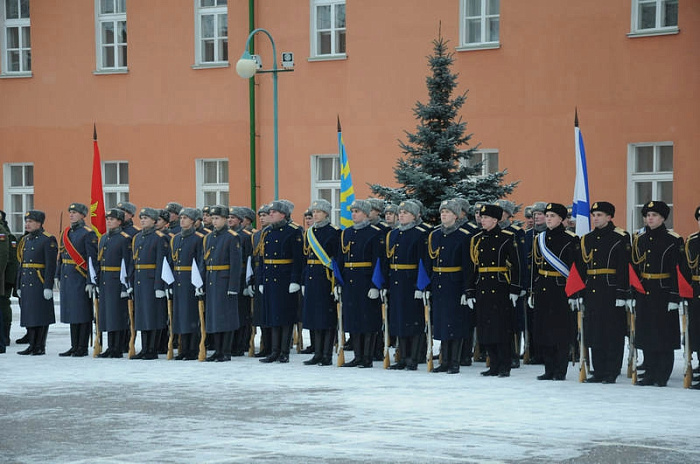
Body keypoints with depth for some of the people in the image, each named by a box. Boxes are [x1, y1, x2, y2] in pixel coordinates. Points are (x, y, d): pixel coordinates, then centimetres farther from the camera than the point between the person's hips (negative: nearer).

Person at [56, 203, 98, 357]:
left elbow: (92, 258, -13)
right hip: (67, 277, 8)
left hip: (81, 278, -8)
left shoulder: (88, 234, -9)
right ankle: (74, 346, 16)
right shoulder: (65, 233, 14)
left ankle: (83, 348, 1)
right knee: (71, 311, 11)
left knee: (83, 313, -3)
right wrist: (58, 276, 16)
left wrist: (90, 281, -18)